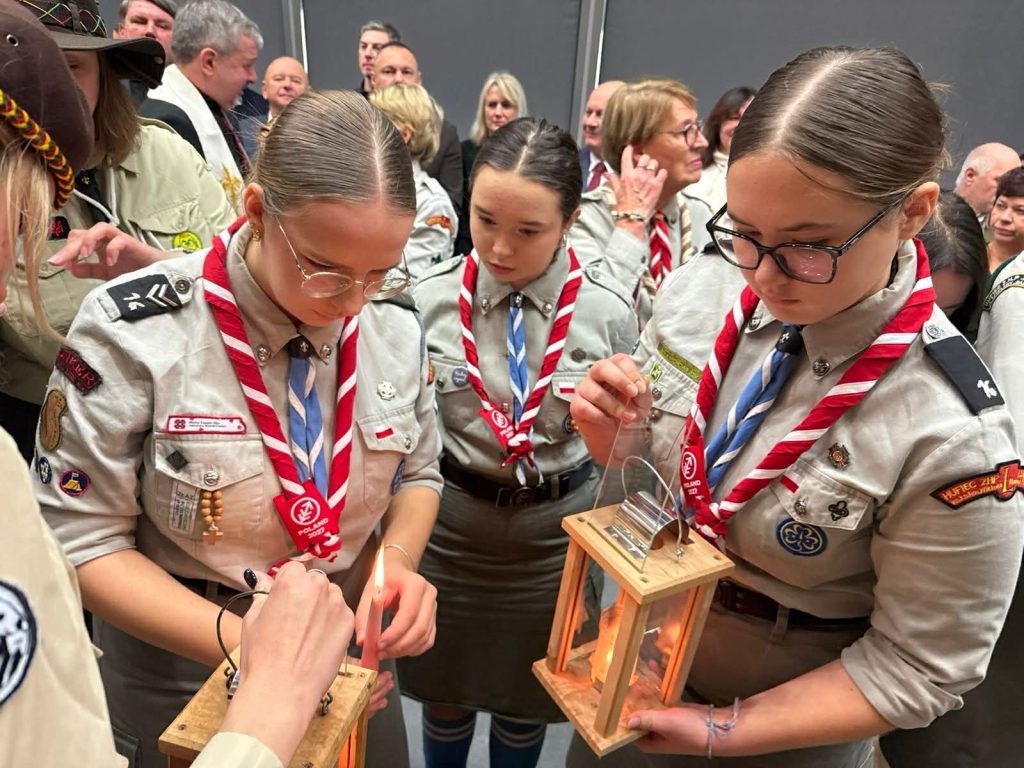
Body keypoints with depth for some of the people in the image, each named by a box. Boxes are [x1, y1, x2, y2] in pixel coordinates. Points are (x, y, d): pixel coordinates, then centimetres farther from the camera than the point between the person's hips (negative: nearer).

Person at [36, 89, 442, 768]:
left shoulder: (394, 321, -13)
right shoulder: (134, 332, -23)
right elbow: (83, 540, -15)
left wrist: (397, 560, -18)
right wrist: (244, 641, -26)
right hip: (183, 675, -3)